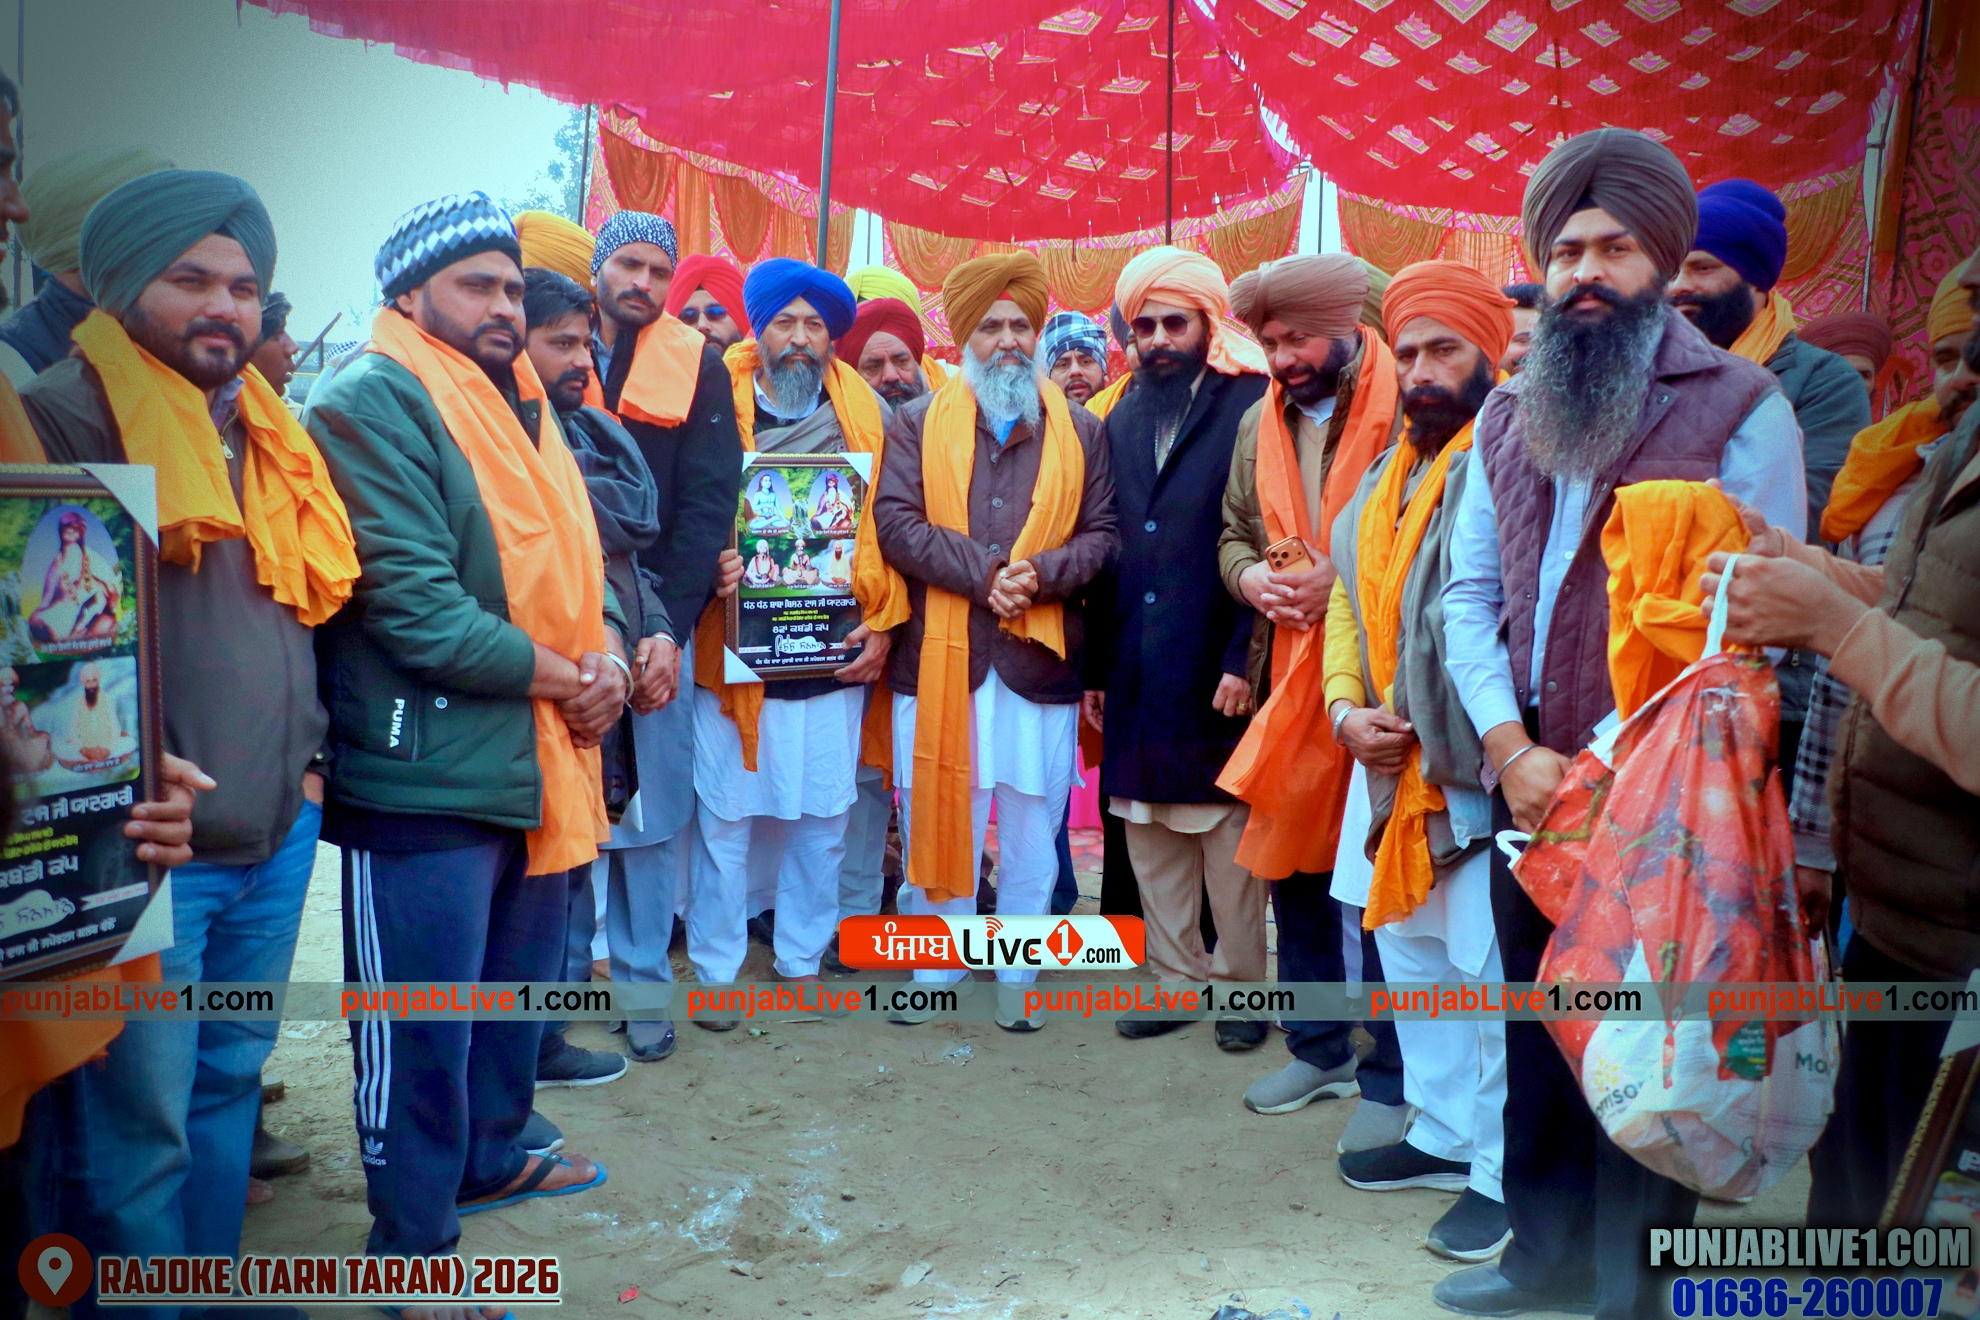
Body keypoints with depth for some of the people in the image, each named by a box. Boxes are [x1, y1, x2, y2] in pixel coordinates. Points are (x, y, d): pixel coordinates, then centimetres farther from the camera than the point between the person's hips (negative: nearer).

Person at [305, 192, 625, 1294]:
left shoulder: (523, 403, 15)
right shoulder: (375, 402, -12)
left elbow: (574, 550, 17)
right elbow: (405, 595, -21)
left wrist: (605, 646, -3)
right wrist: (549, 673, -15)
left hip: (540, 762, 9)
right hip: (427, 777, -9)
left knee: (520, 982, 22)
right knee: (424, 1022, 3)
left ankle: (491, 1158, 42)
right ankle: (416, 1249, 18)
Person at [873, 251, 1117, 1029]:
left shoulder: (1081, 431, 10)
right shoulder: (918, 423, 7)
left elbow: (1102, 533, 5)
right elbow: (895, 520, -5)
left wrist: (1043, 573, -15)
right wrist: (983, 572, -15)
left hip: (1039, 662, 1)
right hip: (939, 658, 0)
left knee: (1030, 833, 7)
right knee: (936, 819, 6)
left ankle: (1017, 978, 21)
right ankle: (933, 972, 21)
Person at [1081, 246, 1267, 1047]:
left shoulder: (1252, 407, -4)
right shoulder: (1124, 422, 15)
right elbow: (1109, 551, 14)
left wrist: (1243, 658, -16)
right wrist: (1094, 666, 11)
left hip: (1216, 675, -5)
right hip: (1138, 675, 6)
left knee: (1231, 840, 3)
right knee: (1150, 840, 11)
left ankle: (1243, 985, 17)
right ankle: (1175, 978, 23)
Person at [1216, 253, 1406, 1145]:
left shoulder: (1408, 410, -9)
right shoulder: (1261, 421, 13)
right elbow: (1234, 533, 22)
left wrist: (1346, 582, -18)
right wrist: (1251, 576, 1)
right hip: (1286, 677, 7)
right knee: (1292, 867, 14)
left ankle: (1391, 1079, 15)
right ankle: (1317, 1048, 32)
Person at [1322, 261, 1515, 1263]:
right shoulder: (1385, 477, 16)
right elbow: (1348, 596, 17)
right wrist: (1346, 707, 3)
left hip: (1482, 766, -8)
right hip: (1391, 765, 9)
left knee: (1495, 971, -2)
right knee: (1411, 954, 17)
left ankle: (1508, 1174, 13)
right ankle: (1445, 1133, 33)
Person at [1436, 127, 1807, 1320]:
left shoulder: (1741, 408, -7)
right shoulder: (1508, 418, 10)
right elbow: (1469, 592, 7)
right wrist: (1514, 751, -6)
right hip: (1529, 791, 5)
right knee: (1539, 1031, 16)